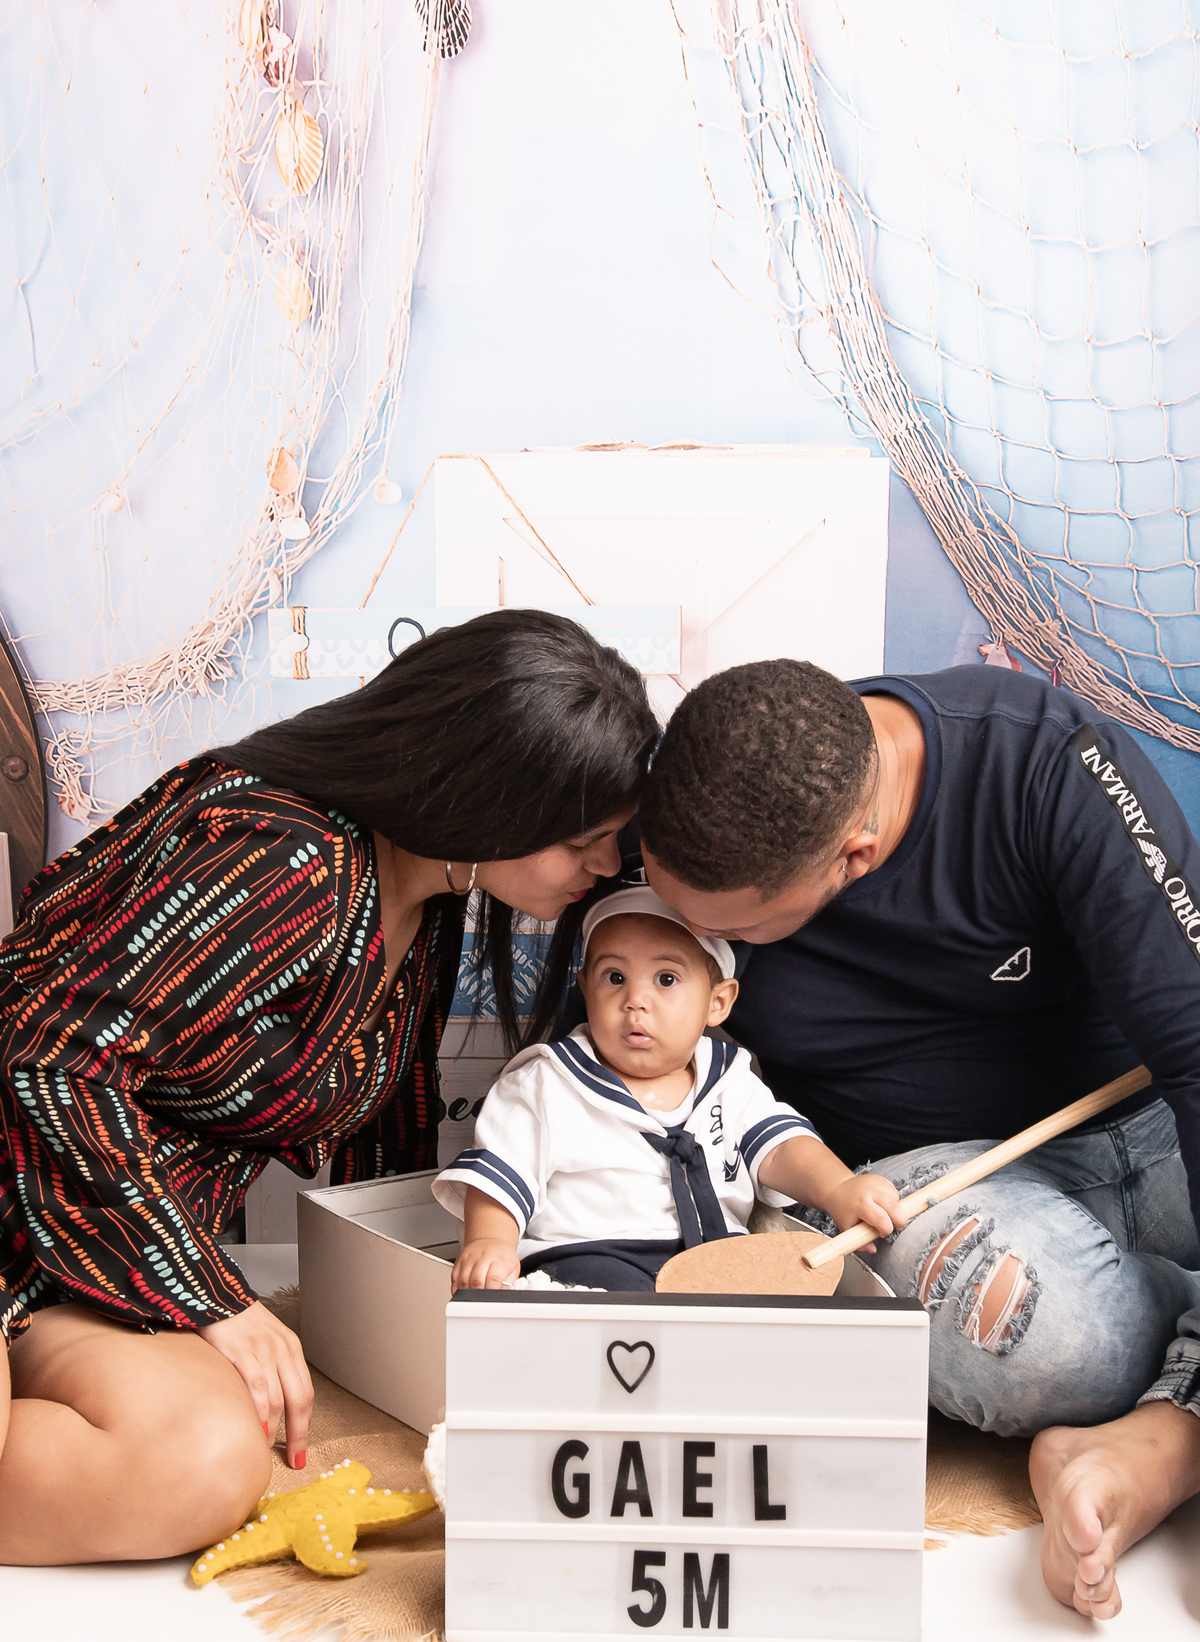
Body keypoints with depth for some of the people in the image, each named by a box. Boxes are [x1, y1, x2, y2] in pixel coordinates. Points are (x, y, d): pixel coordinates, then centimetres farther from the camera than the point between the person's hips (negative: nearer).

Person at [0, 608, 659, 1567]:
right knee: (202, 1471, -30)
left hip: (157, 1234, 9)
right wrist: (216, 1302, -20)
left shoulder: (427, 899, 5)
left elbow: (378, 1132, 19)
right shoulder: (289, 865, -25)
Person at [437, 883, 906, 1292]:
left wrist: (837, 1188, -17)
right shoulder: (545, 1084, 8)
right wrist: (489, 1241, -17)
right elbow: (500, 1170, 4)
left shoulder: (730, 1083, 17)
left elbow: (779, 1146, 5)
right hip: (587, 1252, -3)